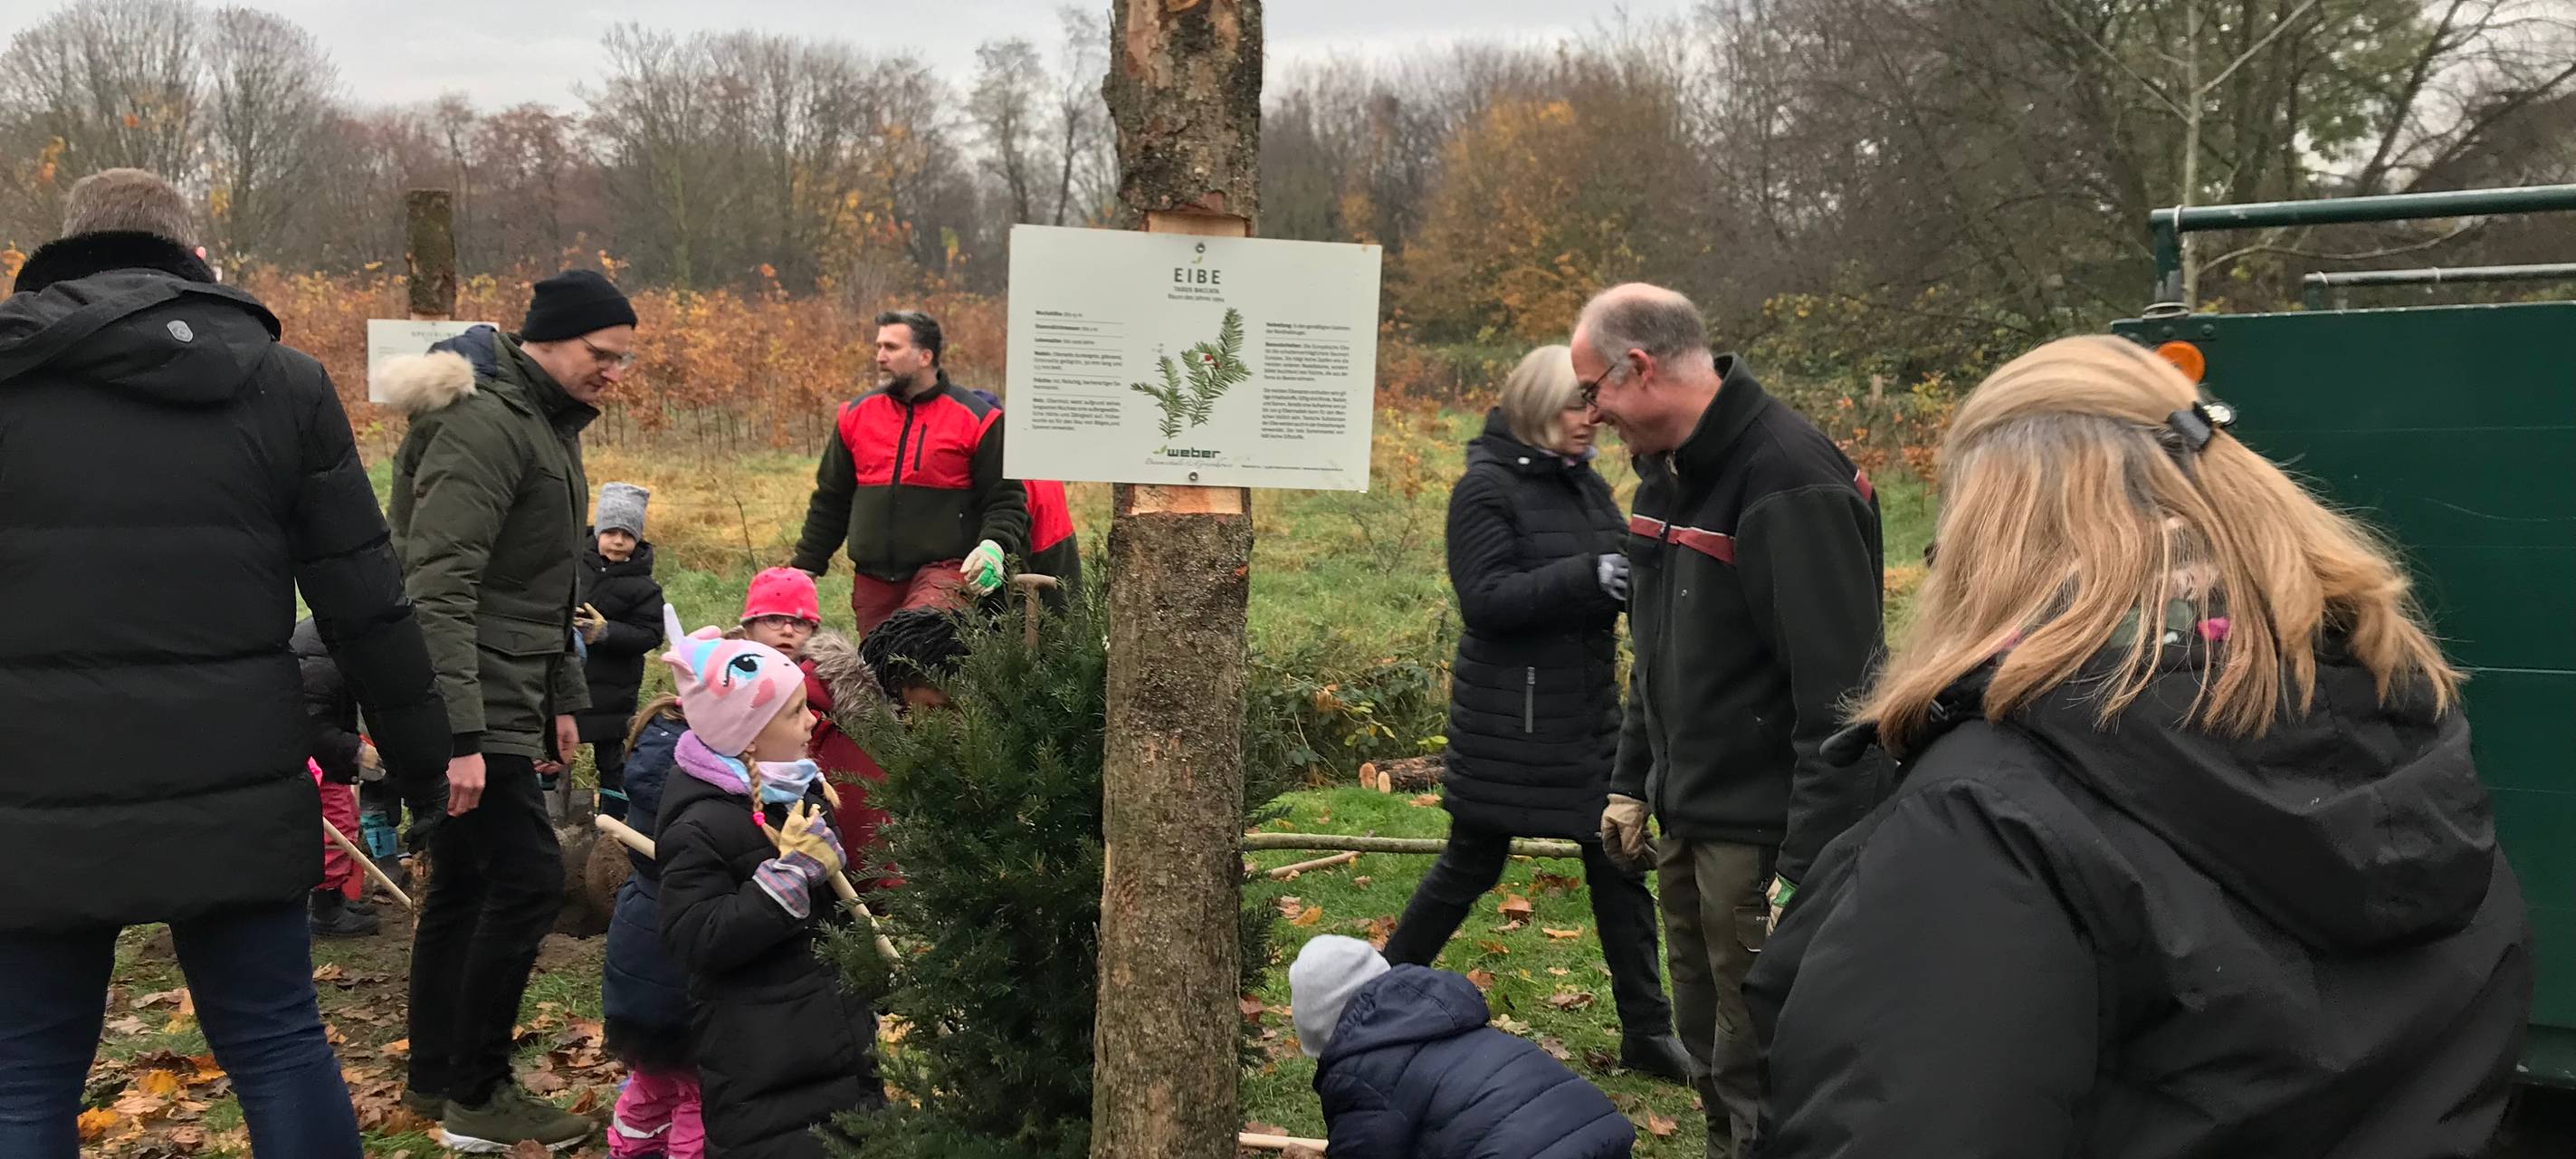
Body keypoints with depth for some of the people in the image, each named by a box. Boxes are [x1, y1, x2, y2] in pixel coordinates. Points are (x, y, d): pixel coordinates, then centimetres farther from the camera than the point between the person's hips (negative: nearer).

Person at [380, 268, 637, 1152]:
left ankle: (434, 1079, 26)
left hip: (506, 698, 10)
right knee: (528, 881, -8)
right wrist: (460, 735, -28)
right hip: (470, 704, -10)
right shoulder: (485, 425, -17)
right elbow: (440, 588, -24)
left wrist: (563, 699, 20)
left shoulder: (547, 424, 15)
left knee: (464, 885, 15)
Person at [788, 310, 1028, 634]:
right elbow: (830, 500, 22)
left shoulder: (976, 419, 0)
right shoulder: (857, 414, 13)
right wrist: (806, 566, 20)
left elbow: (1007, 501, 2)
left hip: (945, 571, -5)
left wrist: (993, 547, -17)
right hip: (873, 581, 5)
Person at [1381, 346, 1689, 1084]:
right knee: (1471, 866, 6)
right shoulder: (1487, 488, -12)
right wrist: (1588, 576, -30)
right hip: (1509, 722, -6)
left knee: (1620, 865, 7)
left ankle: (1646, 1030, 17)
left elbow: (1619, 577, 14)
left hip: (1589, 711, 7)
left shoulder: (1586, 483, 9)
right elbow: (1486, 599, -21)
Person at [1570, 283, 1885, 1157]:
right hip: (1689, 823, 9)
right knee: (1710, 1052, 19)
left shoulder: (1794, 484, -20)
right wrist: (1632, 782, 18)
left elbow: (1838, 695, -24)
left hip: (1762, 836, -9)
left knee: (1761, 1073, -1)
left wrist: (1809, 865, -24)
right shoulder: (1665, 471, 10)